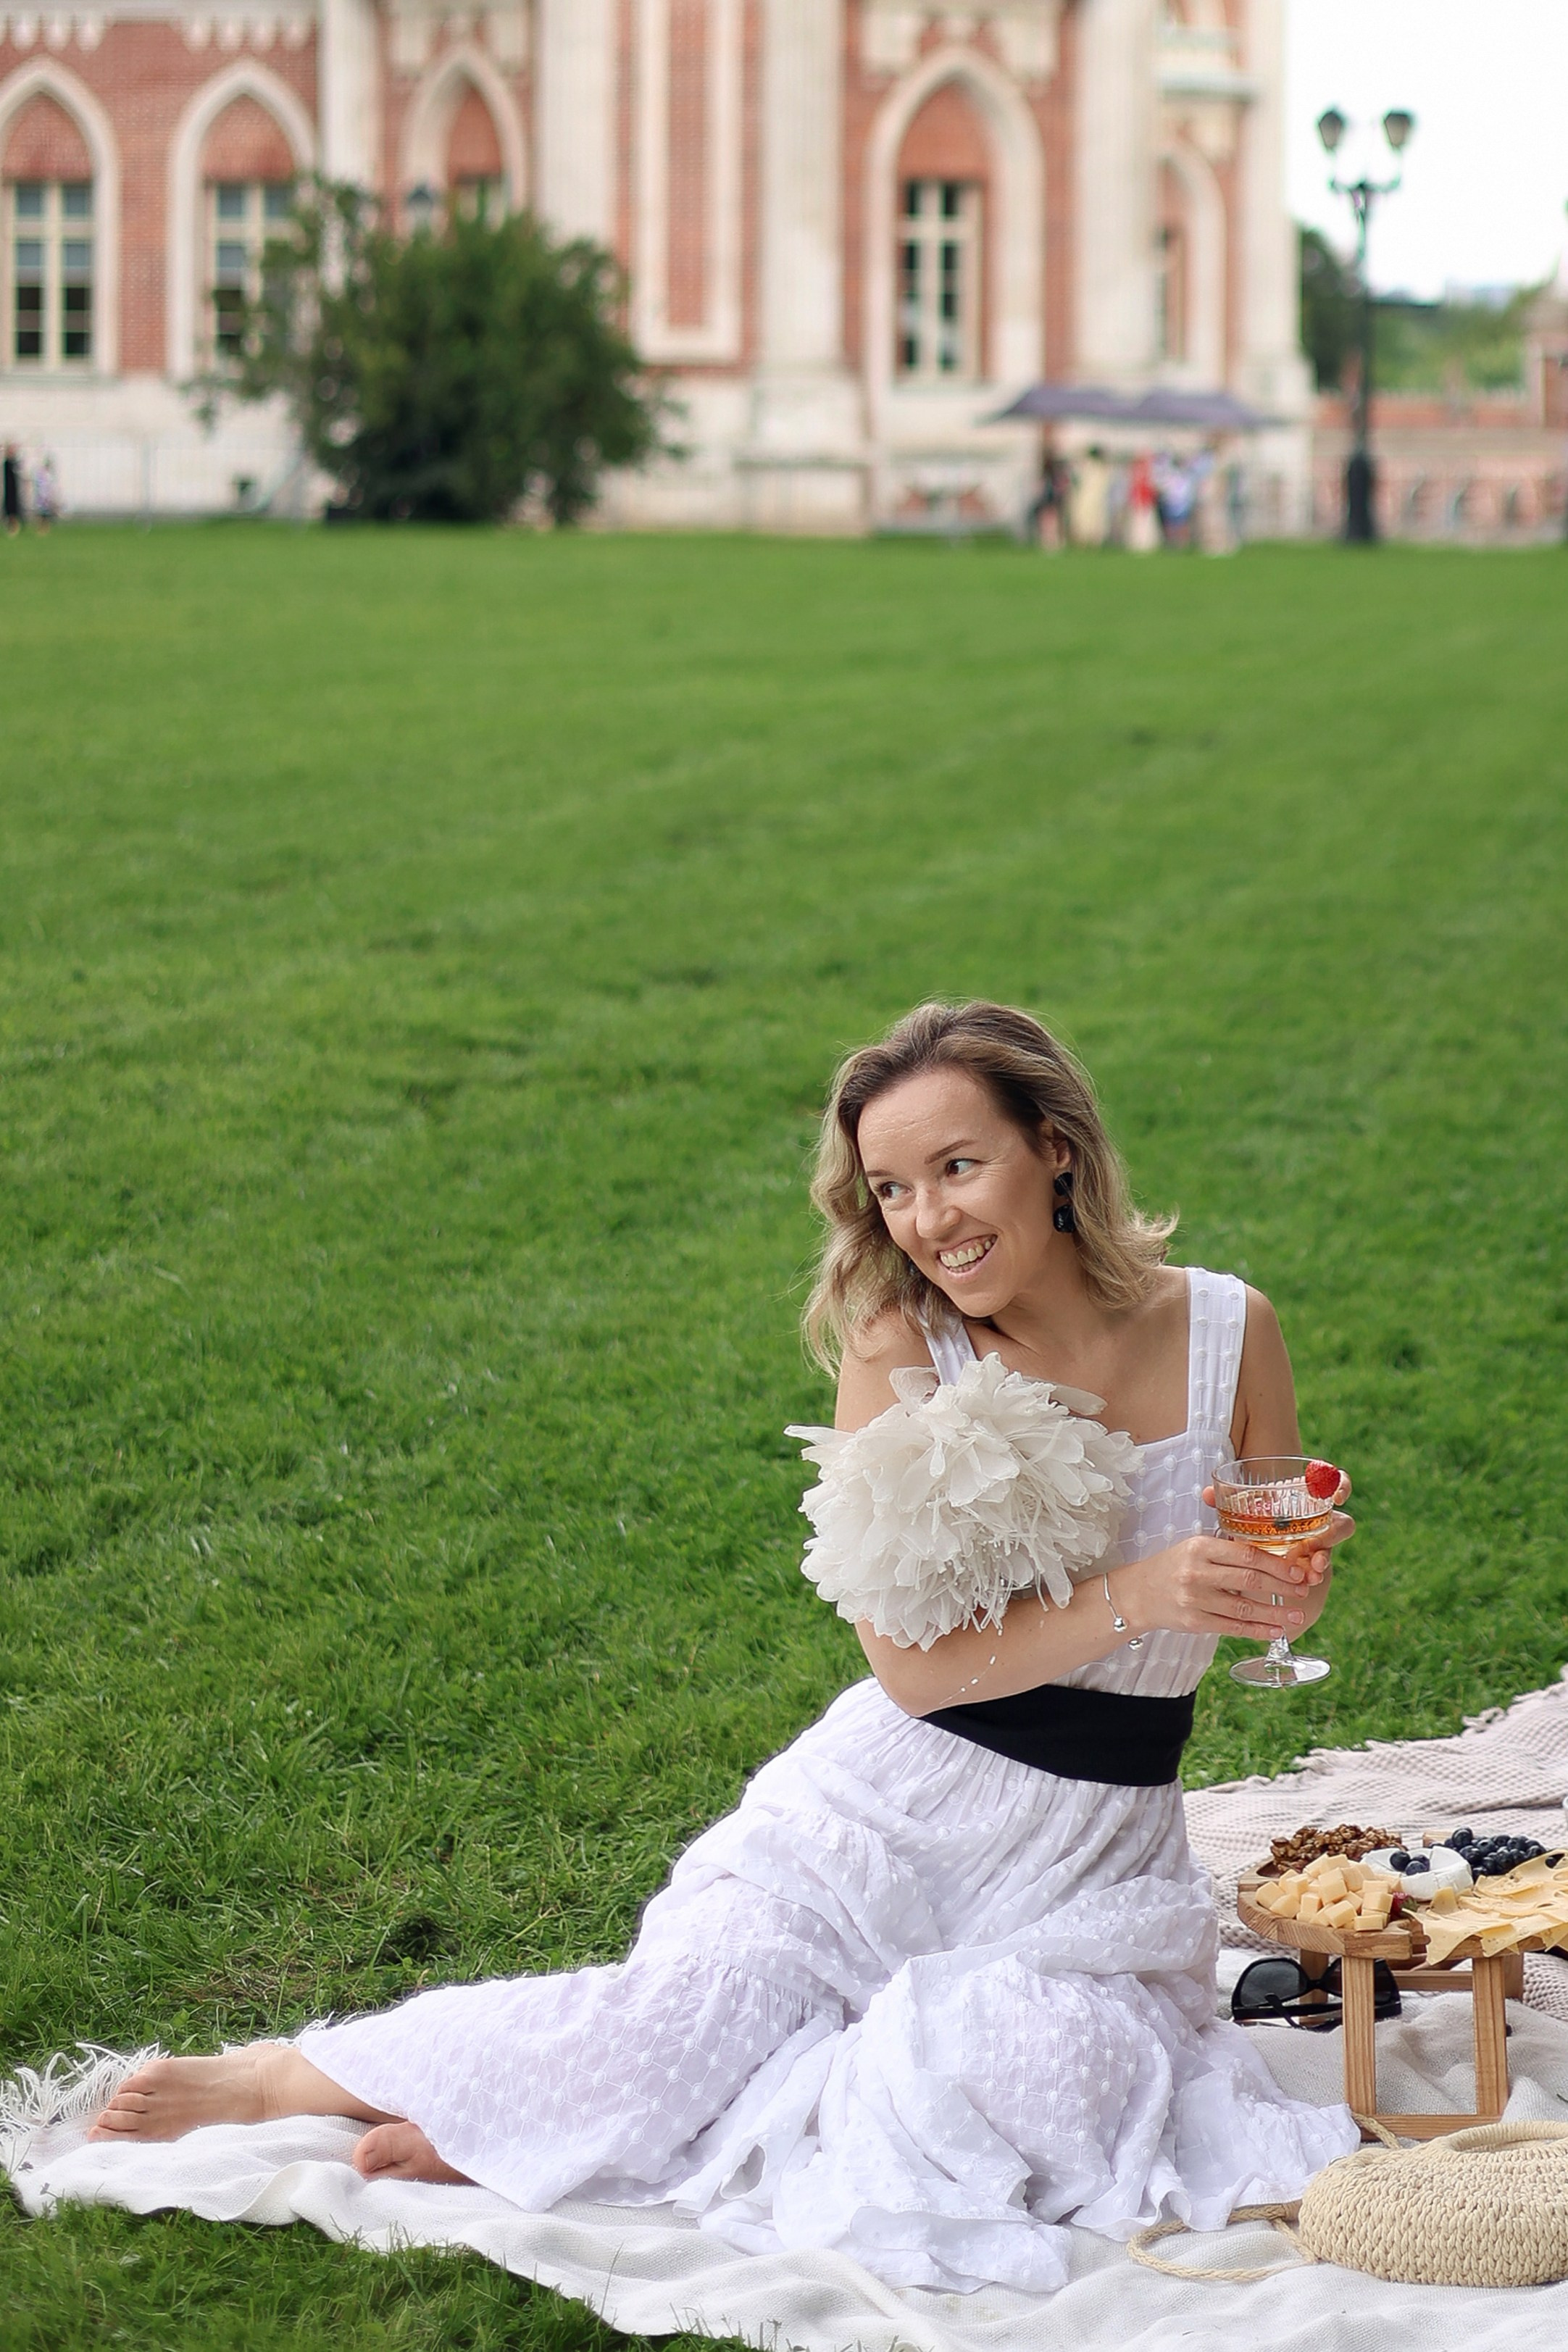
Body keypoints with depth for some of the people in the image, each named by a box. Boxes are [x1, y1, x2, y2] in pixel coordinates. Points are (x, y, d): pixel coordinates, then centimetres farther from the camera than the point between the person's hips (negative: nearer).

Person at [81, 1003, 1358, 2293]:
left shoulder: (1227, 1330, -3)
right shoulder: (901, 1346, -8)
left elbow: (1279, 1604, 8)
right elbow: (911, 1662, -15)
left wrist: (1294, 1579, -16)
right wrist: (1133, 1598, -26)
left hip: (1096, 1867, 2)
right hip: (888, 1814, -2)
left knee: (1050, 2068, -29)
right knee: (669, 2022, -23)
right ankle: (272, 2076, 0)